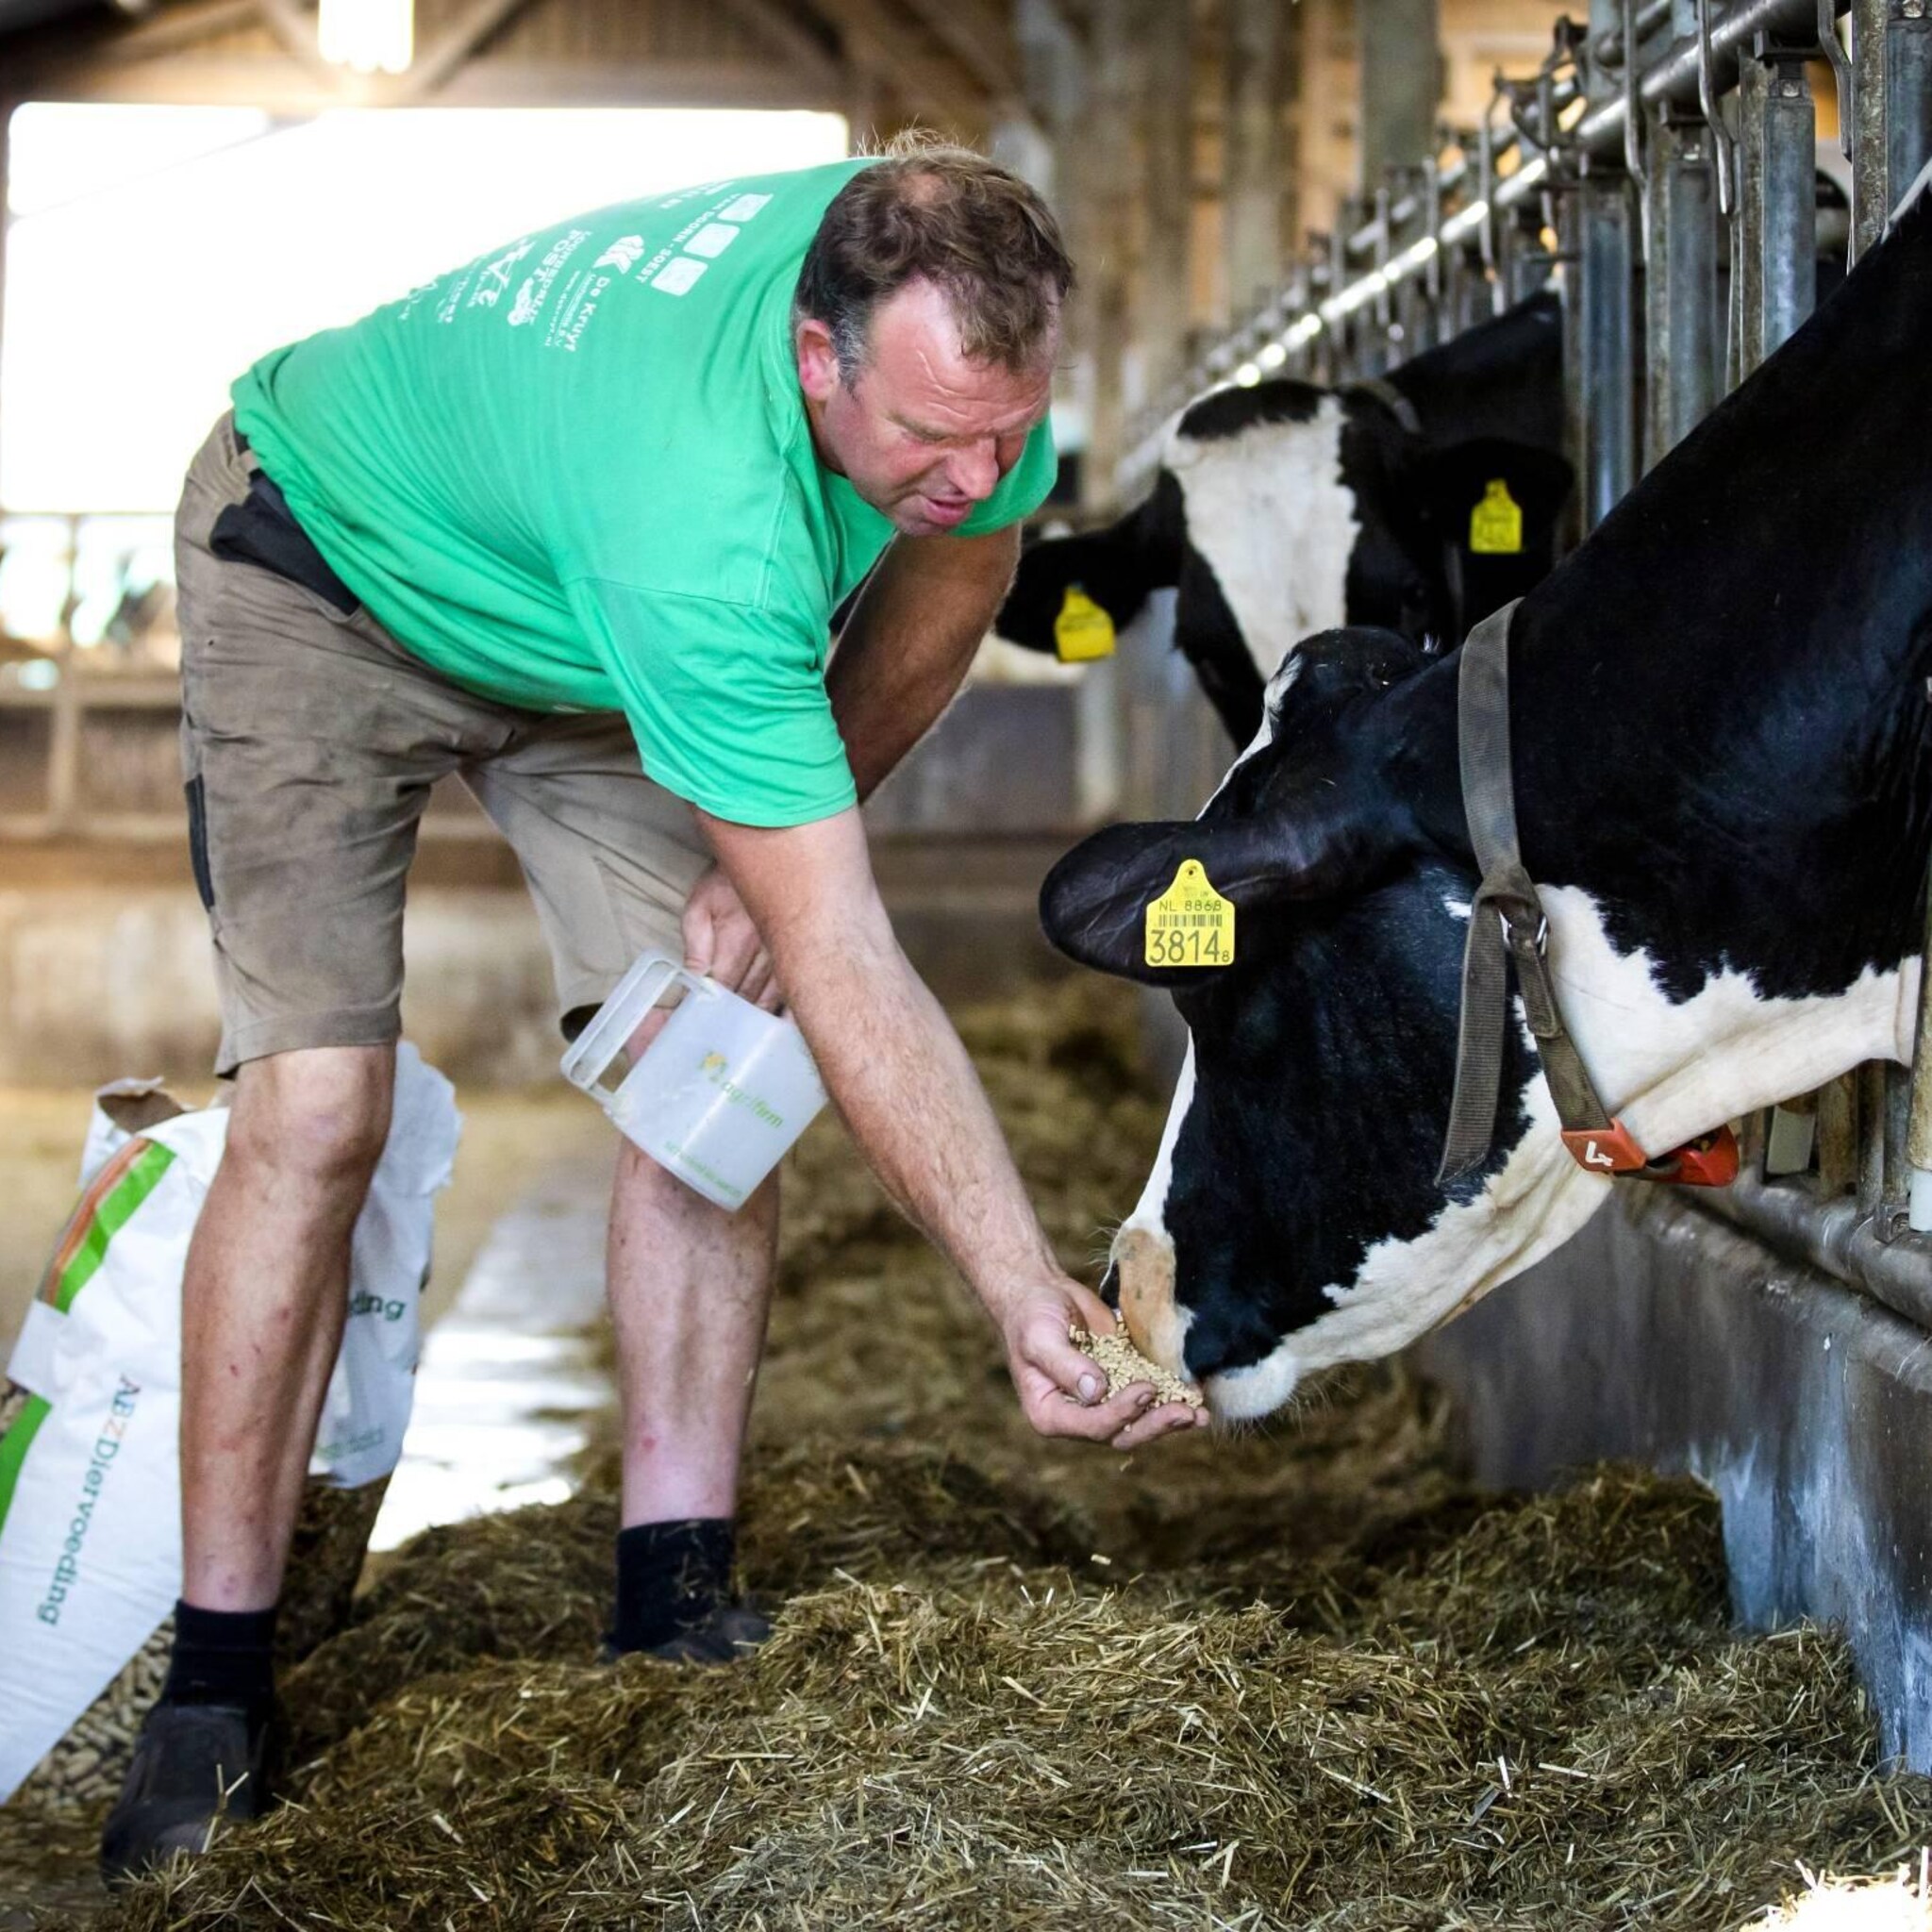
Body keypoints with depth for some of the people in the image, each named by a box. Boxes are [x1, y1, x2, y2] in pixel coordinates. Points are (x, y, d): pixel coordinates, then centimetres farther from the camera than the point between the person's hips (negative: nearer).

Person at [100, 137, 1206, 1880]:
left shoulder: (962, 323, -26)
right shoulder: (701, 523, -46)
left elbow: (950, 577, 0)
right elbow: (848, 975, -43)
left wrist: (789, 833, -7)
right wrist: (1030, 1304, -44)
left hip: (583, 636, 7)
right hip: (329, 573, -6)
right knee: (317, 1104, -18)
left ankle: (677, 1607, -5)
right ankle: (216, 1687, -10)